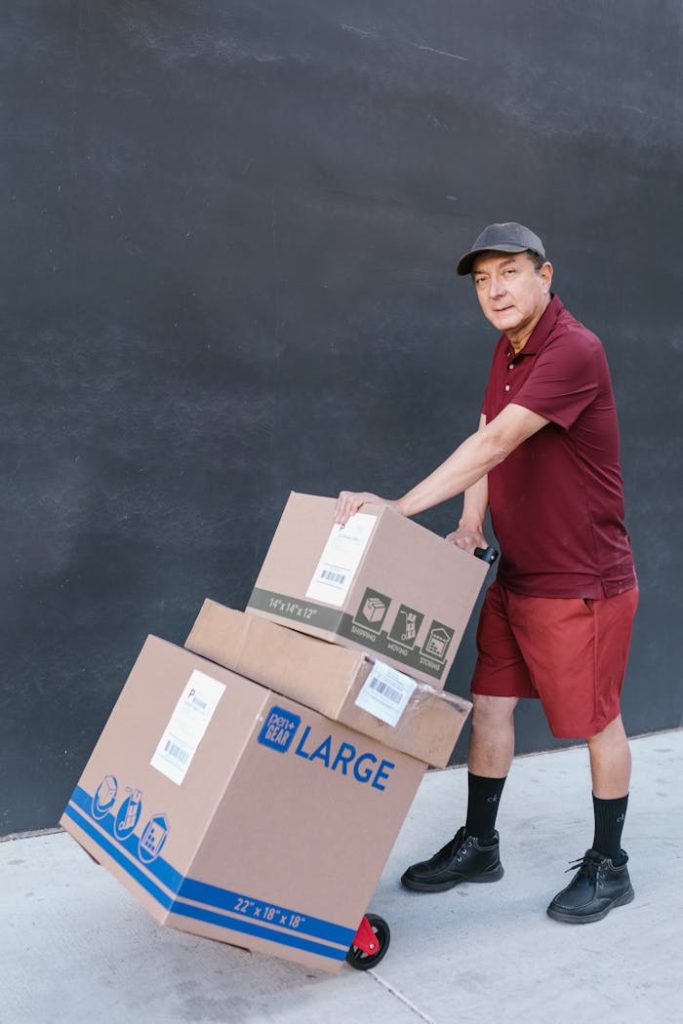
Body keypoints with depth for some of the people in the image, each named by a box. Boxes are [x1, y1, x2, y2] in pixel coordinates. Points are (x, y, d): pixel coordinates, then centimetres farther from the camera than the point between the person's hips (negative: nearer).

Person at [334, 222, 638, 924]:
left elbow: (496, 443, -31)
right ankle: (478, 845, 28)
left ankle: (608, 867, 25)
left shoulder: (574, 351, -22)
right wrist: (471, 526, -7)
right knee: (490, 703, 11)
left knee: (596, 721, 7)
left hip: (583, 582, -8)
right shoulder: (508, 349, 8)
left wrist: (400, 507, -36)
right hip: (516, 575, 8)